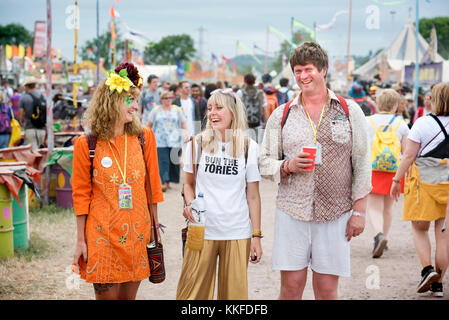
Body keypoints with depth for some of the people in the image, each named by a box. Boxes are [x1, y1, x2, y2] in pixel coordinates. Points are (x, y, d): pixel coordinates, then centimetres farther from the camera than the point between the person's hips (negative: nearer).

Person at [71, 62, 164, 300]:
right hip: (102, 235, -2)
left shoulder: (144, 137, 3)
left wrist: (155, 227, 8)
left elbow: (152, 186, 9)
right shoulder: (86, 144, -5)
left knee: (128, 296, 9)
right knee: (106, 295, 1)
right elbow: (81, 196, 0)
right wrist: (80, 241, -1)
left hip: (137, 233, 3)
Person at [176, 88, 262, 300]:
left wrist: (256, 236, 2)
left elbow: (253, 196, 4)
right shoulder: (197, 144, 3)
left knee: (235, 292, 3)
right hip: (201, 232, 0)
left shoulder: (249, 148, 1)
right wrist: (189, 204, -7)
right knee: (193, 291, -1)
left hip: (238, 234, 0)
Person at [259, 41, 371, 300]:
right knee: (291, 285, 0)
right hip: (292, 211, 1)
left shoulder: (350, 112, 6)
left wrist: (359, 211, -1)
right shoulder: (282, 115, 9)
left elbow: (362, 165, 5)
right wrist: (288, 166, -11)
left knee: (327, 288, 2)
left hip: (335, 214, -1)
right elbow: (265, 162, 11)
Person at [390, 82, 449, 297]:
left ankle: (427, 269, -6)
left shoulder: (423, 123, -9)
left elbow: (409, 155, -9)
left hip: (424, 182, -3)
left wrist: (396, 180, 0)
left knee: (419, 228, 13)